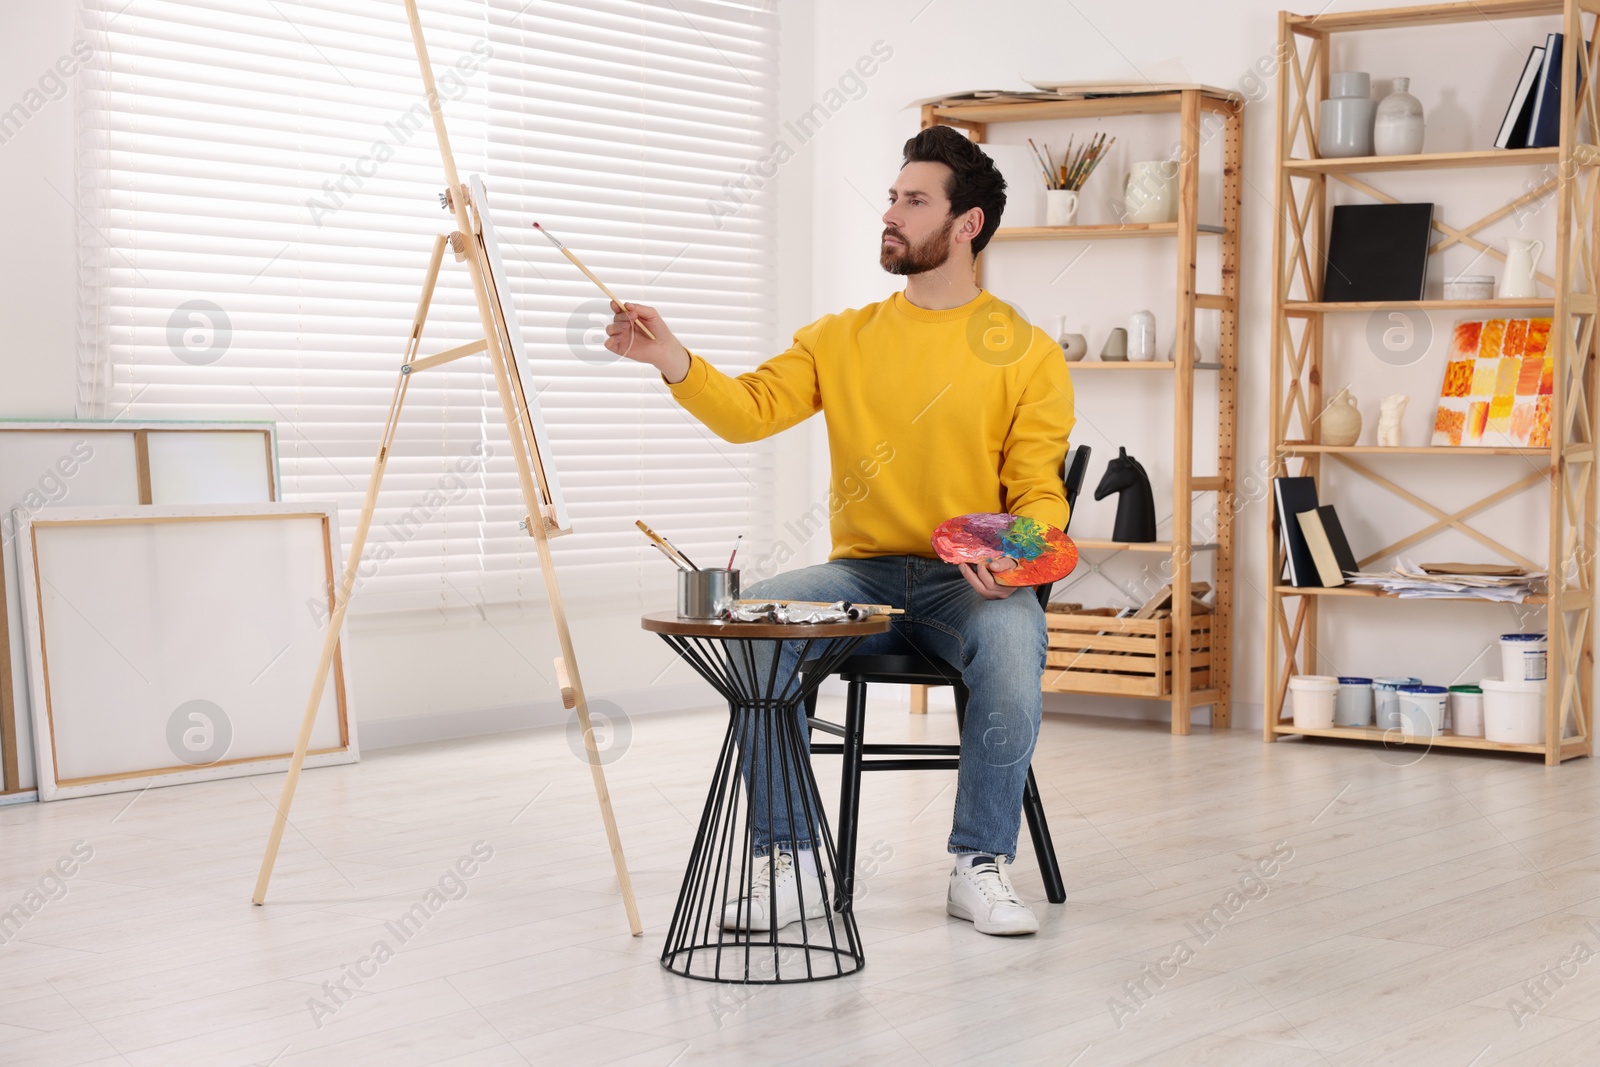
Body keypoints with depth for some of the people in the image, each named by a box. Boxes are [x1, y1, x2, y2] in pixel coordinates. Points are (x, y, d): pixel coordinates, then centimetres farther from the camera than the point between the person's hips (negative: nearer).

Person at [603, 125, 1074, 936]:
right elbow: (750, 410, -3)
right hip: (861, 573, 3)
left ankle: (981, 868, -18)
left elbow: (1040, 492, -1)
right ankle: (788, 866, -15)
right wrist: (669, 358, -19)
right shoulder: (843, 339, 11)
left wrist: (1016, 554, -22)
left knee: (1012, 639, -36)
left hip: (970, 581, -3)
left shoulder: (1026, 353, 3)